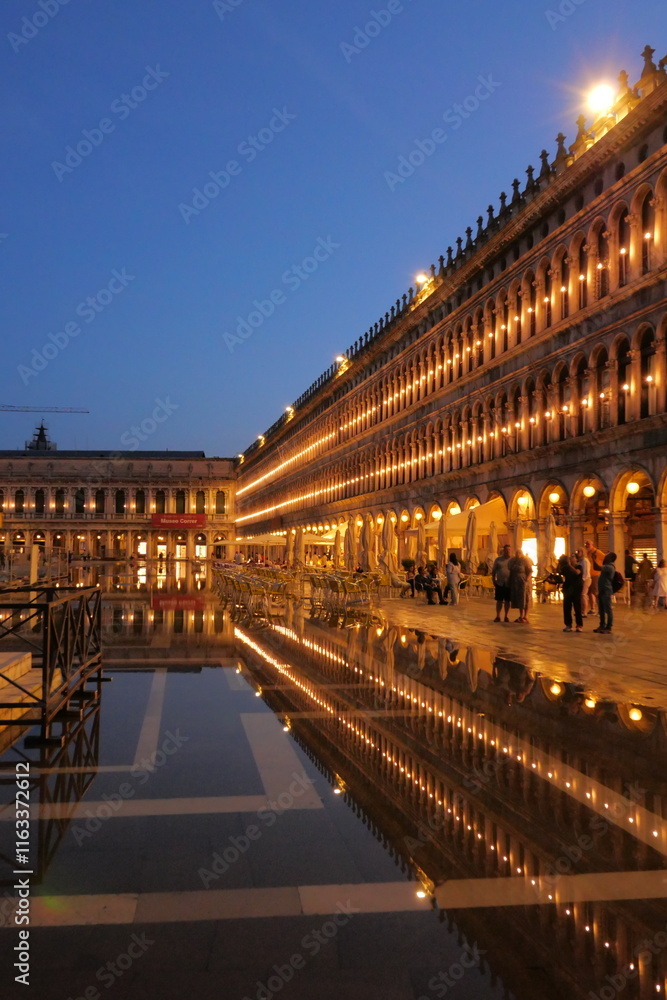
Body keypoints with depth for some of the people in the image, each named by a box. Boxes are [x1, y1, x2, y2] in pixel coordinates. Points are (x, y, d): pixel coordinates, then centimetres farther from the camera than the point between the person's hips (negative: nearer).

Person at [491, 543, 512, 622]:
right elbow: (493, 570, 9)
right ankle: (498, 616, 10)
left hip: (509, 584, 0)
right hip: (500, 583, 0)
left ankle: (506, 616, 16)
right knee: (499, 600, 3)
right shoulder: (498, 559, 4)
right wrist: (493, 580, 3)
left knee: (507, 601, 7)